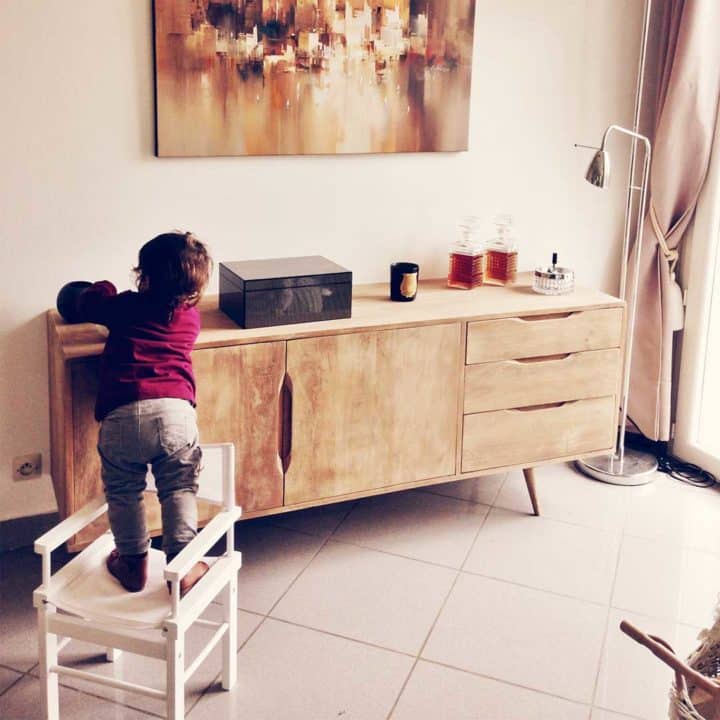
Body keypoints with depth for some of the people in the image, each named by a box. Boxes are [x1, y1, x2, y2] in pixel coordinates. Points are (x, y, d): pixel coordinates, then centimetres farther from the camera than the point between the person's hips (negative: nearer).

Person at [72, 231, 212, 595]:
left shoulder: (126, 306, 11)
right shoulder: (191, 318, 17)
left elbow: (85, 304, 30)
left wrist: (103, 289, 48)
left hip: (121, 415, -1)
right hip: (175, 411, 1)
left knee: (123, 493, 16)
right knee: (179, 490, 13)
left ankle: (133, 564, 24)